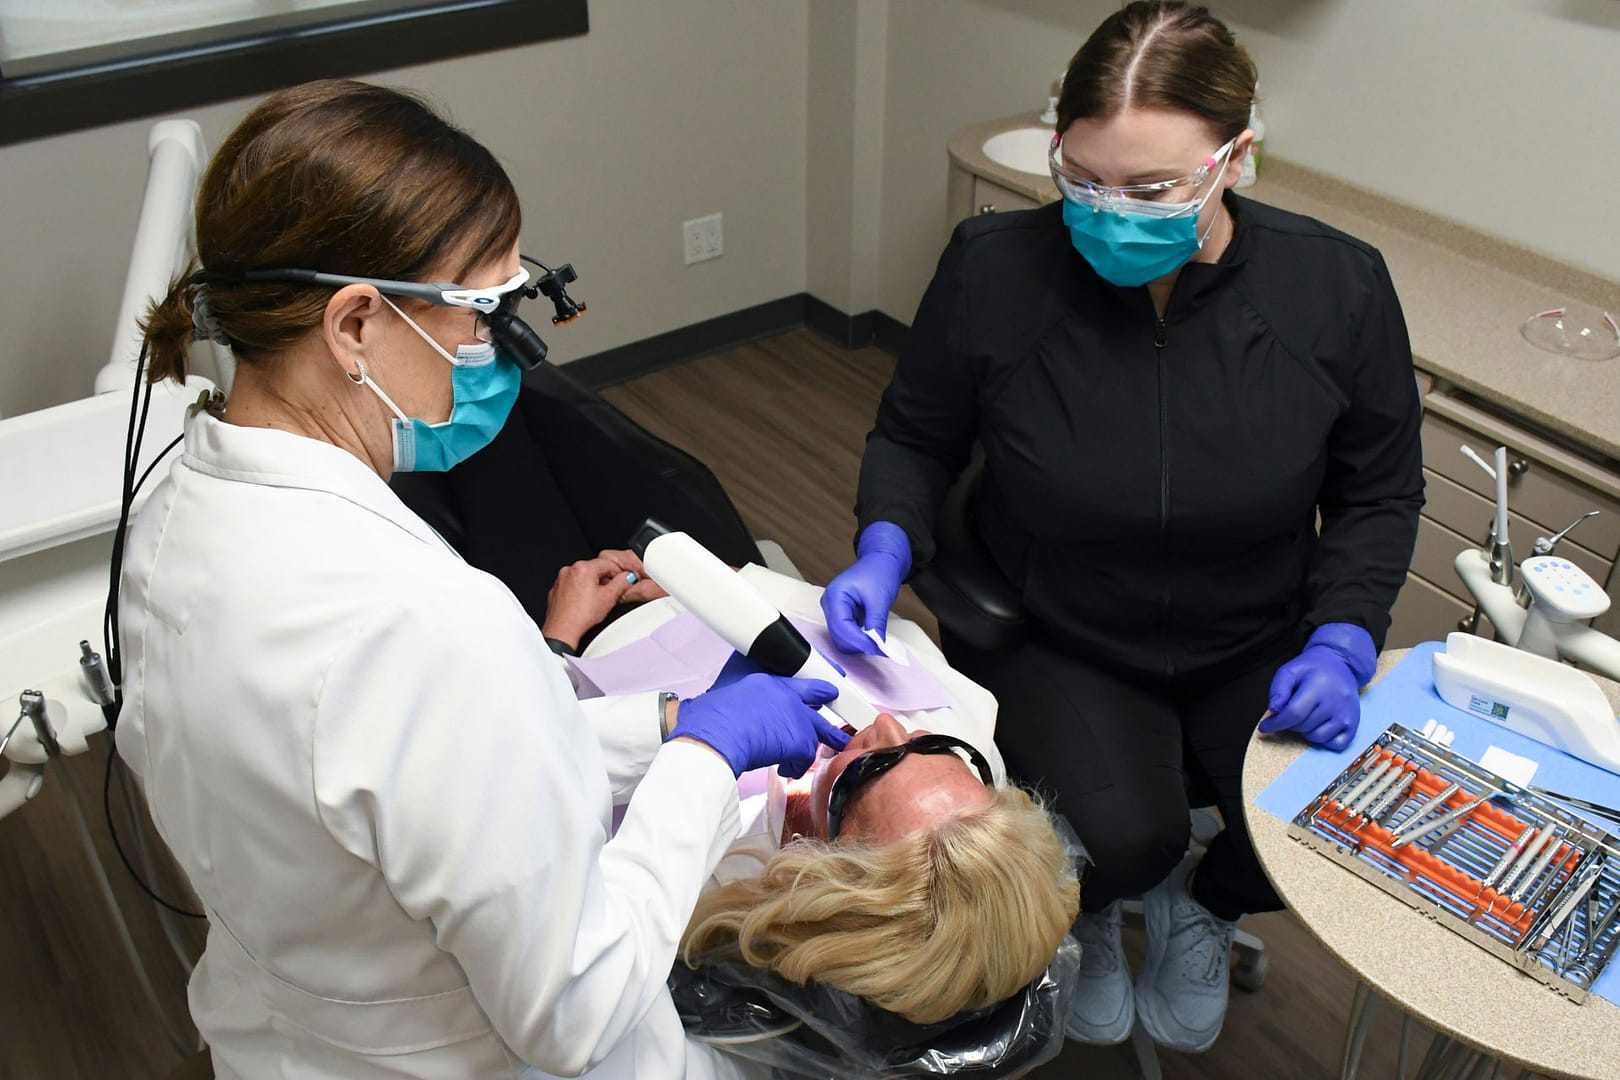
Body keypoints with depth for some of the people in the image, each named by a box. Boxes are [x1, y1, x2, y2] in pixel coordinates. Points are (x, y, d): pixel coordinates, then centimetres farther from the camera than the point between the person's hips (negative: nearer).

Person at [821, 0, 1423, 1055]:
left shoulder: (1339, 287, -14)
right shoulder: (995, 269, -18)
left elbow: (1378, 494, 1)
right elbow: (913, 438, 0)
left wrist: (1342, 642, -14)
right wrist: (884, 551, -20)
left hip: (1257, 647, 3)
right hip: (1054, 641, -2)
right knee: (1125, 838, -27)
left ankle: (1202, 907, 24)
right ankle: (1087, 911, 17)